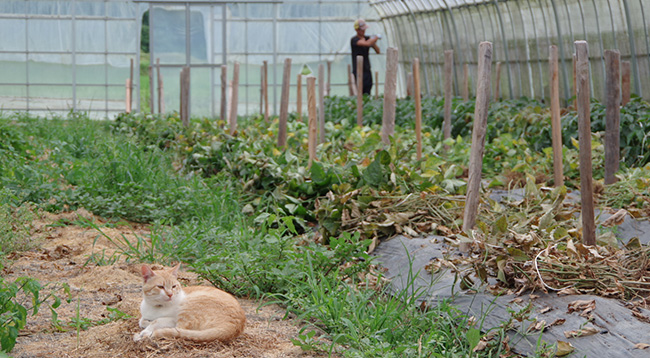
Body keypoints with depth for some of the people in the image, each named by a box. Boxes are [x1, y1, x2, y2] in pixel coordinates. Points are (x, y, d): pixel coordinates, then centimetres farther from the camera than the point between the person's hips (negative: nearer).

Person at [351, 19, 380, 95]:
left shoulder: (368, 38, 11)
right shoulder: (354, 40, -9)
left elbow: (378, 51, 13)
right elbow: (367, 43, -26)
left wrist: (373, 42, -6)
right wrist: (376, 37, -10)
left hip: (367, 71, 6)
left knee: (367, 94, 3)